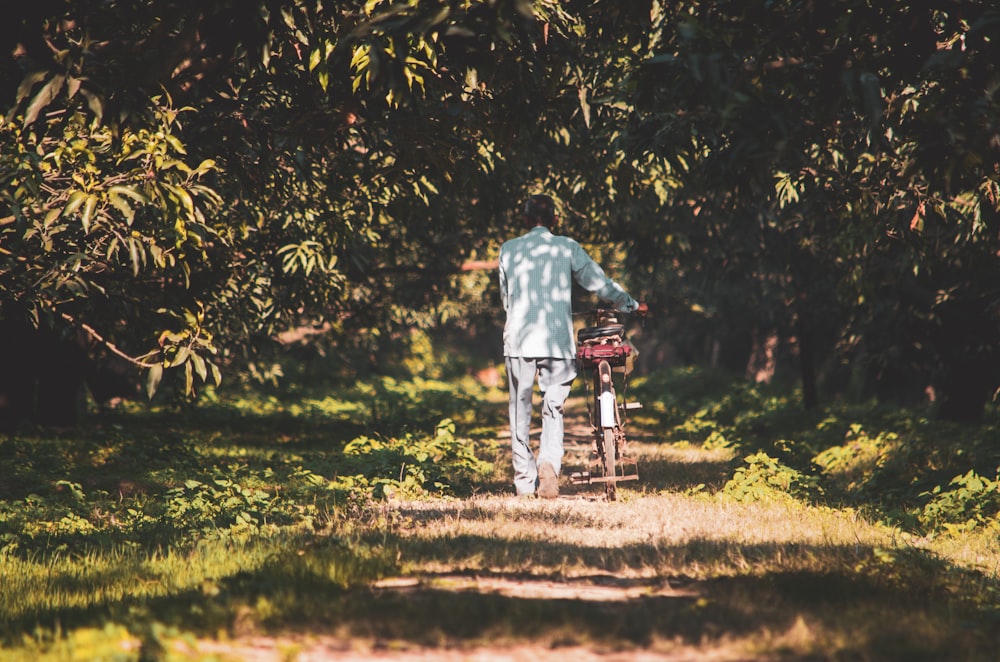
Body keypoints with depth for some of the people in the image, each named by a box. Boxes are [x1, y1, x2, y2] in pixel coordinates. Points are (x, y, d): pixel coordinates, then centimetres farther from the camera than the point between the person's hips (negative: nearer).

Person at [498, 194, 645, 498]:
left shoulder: (508, 250, 7)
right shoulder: (566, 247, 3)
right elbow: (599, 282, 9)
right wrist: (631, 305, 24)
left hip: (518, 339, 1)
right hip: (556, 340, -1)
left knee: (520, 410, 9)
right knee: (553, 408, 6)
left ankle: (524, 481, 10)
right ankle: (548, 462, -19)